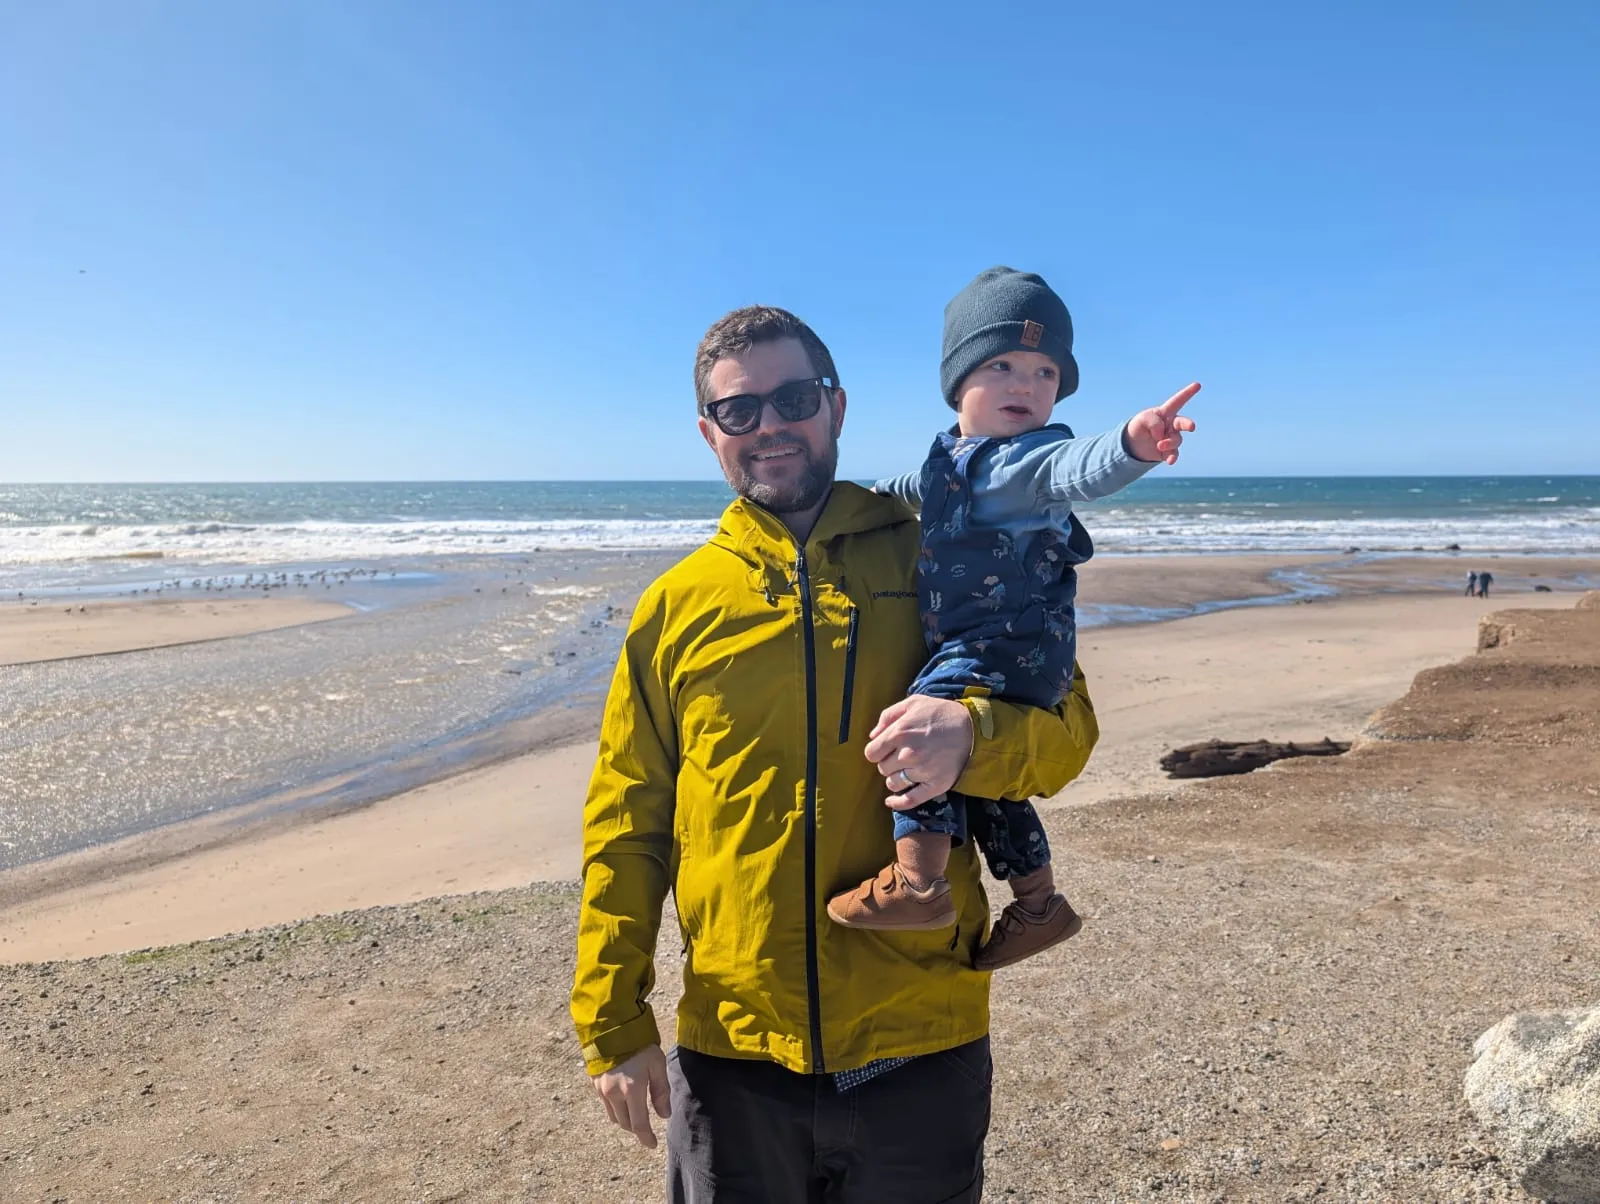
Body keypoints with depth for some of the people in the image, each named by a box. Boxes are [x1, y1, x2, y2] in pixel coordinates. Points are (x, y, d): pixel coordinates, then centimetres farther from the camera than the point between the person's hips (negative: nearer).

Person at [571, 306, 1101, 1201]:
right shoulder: (675, 606, 2)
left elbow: (1068, 725, -3)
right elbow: (627, 826, 5)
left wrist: (972, 737, -25)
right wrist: (613, 1024, 3)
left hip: (923, 1041, 0)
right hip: (731, 1057, 1)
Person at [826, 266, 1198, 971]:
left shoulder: (1030, 457, -14)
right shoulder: (950, 459, 12)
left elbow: (1079, 468, -38)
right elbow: (915, 489, 36)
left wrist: (1132, 445, -58)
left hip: (1015, 644, -10)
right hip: (969, 648, 10)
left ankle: (916, 880, -24)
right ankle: (1038, 903, 35)